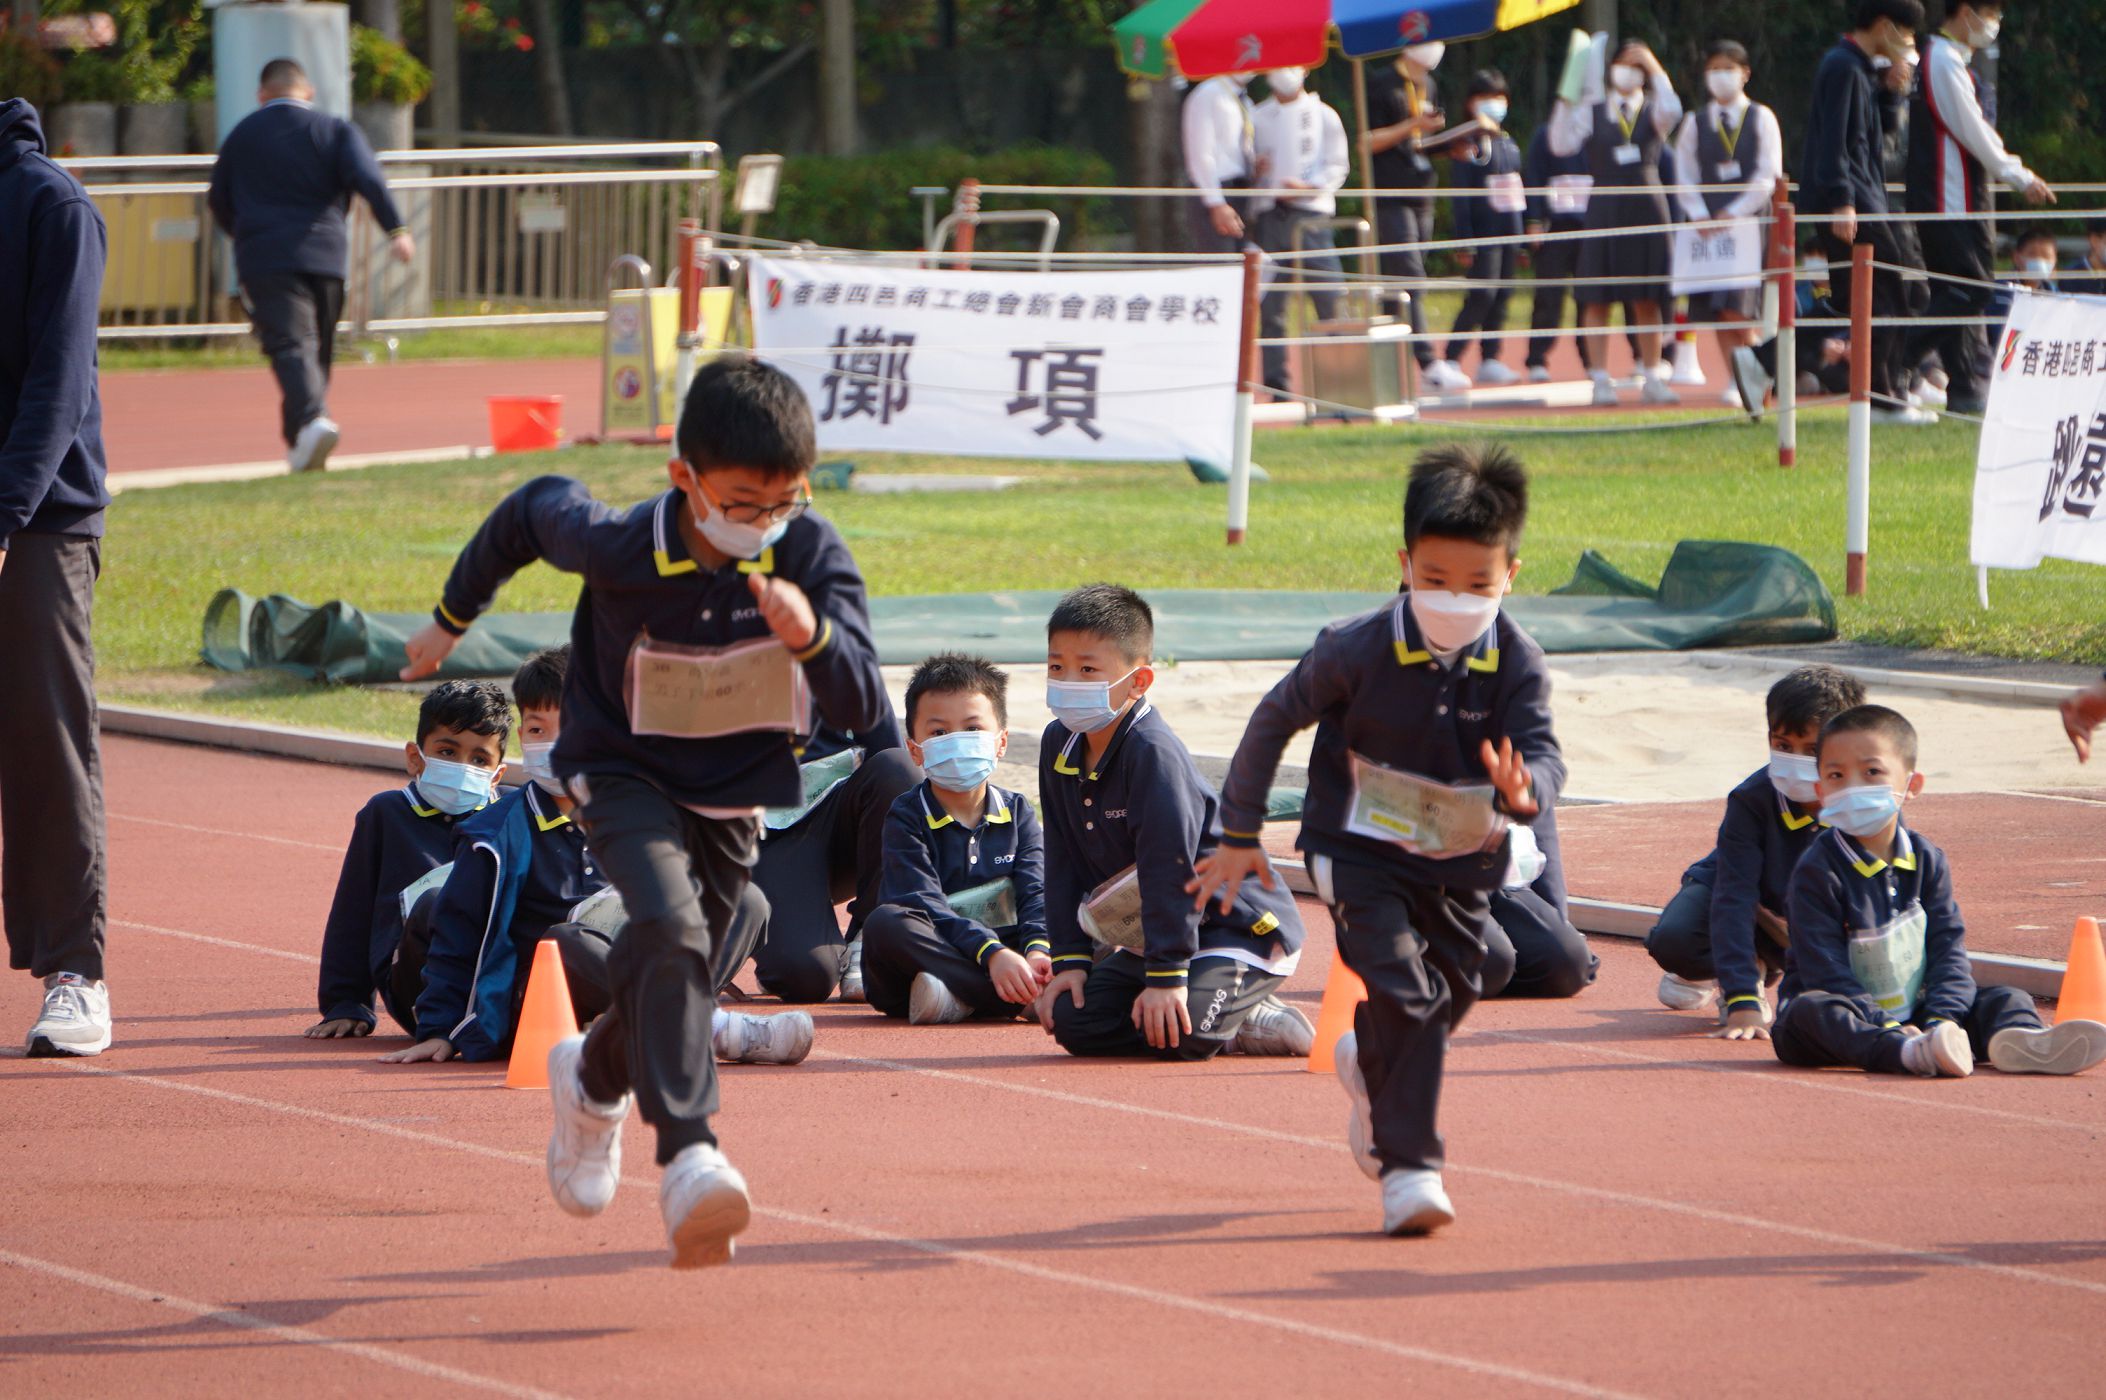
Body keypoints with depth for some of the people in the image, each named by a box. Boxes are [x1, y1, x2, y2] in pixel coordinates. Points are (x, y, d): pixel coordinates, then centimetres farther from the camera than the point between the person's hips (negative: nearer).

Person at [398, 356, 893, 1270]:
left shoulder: (812, 555, -23)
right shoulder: (617, 546, -26)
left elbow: (863, 710, -27)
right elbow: (536, 509, -2)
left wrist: (812, 635, -48)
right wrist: (453, 618, 12)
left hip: (731, 797, 4)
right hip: (623, 774, -4)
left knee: (670, 981, 15)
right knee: (670, 930, -31)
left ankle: (593, 1082, 50)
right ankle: (690, 1159, -38)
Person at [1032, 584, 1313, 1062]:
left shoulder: (1153, 753, -24)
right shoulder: (1059, 745, 1)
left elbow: (1169, 869, -26)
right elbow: (1063, 864, 6)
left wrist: (1167, 976, -27)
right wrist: (1070, 959, 0)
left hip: (1245, 930, -9)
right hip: (1152, 934, 9)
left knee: (1176, 1034, -29)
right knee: (1074, 1022, -4)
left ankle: (1252, 1021, 2)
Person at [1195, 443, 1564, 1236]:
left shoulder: (1517, 665, -11)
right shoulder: (1359, 650, -16)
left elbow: (1543, 753, -20)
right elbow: (1277, 719, -4)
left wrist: (1523, 791, -47)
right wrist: (1240, 835, 2)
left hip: (1463, 866, 4)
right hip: (1362, 852, -4)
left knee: (1448, 1003, 14)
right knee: (1404, 994, -19)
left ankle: (1367, 1068, 48)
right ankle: (1407, 1167, -13)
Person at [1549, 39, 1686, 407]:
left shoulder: (1652, 112, 8)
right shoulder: (1591, 112, 6)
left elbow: (1671, 111, -16)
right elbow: (1561, 144, -7)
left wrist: (1655, 68, -13)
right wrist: (1566, 101, -15)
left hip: (1647, 208, 1)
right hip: (1604, 207, -1)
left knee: (1647, 300, 4)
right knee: (1598, 297, -1)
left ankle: (1652, 379, 10)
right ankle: (1601, 379, 3)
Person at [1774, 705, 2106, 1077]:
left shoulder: (1927, 860, 7)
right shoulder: (1817, 872, -9)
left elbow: (1949, 947, 1)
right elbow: (1825, 972, -15)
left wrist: (1943, 1019, -18)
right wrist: (1886, 1029, -26)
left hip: (1912, 1014, 5)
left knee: (2006, 1000, -10)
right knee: (1808, 1010, -36)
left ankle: (2019, 1042, -47)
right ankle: (1912, 1053, -60)